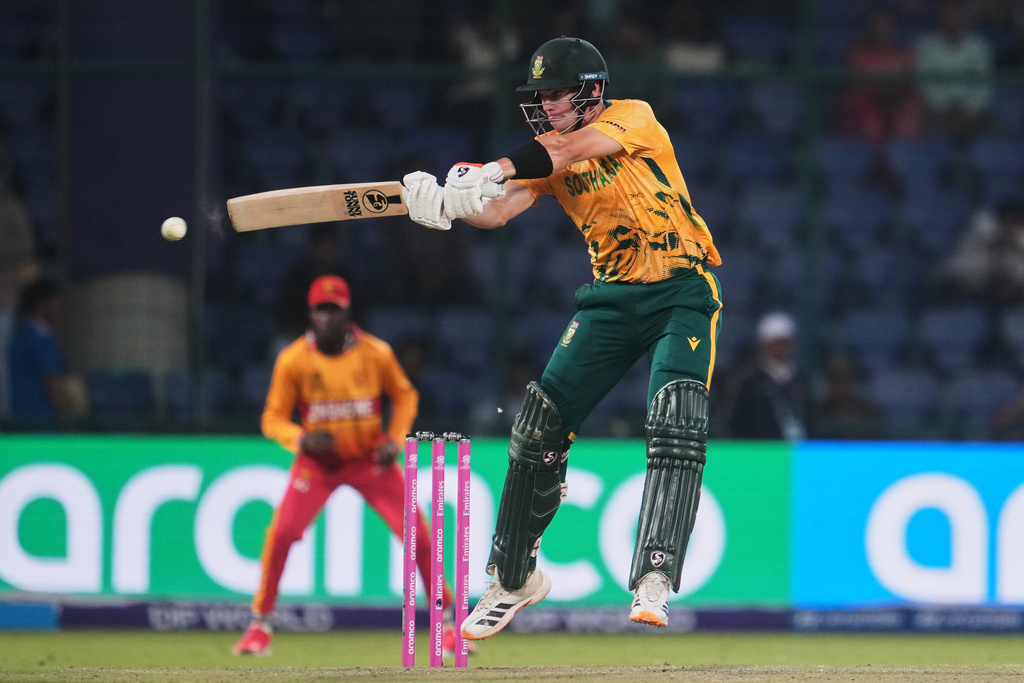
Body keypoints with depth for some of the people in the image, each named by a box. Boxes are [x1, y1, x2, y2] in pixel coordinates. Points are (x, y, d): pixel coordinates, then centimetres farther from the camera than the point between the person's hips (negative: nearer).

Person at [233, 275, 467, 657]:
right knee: (281, 534, -17)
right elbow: (273, 419, -7)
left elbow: (405, 395, 6)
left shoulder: (376, 353, -11)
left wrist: (395, 440, -9)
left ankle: (446, 623, 9)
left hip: (370, 458, 1)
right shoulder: (292, 360, -13)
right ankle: (260, 625, -1)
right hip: (317, 463, -1)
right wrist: (301, 439, -27)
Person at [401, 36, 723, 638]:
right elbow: (498, 210, -14)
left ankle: (654, 580, -30)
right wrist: (448, 202, -36)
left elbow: (572, 148, -28)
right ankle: (515, 578, 14)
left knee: (677, 422, -25)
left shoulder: (634, 117, -8)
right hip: (613, 296, 5)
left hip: (683, 290, -5)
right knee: (540, 424, -1)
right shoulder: (545, 158, 5)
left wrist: (496, 171, -42)